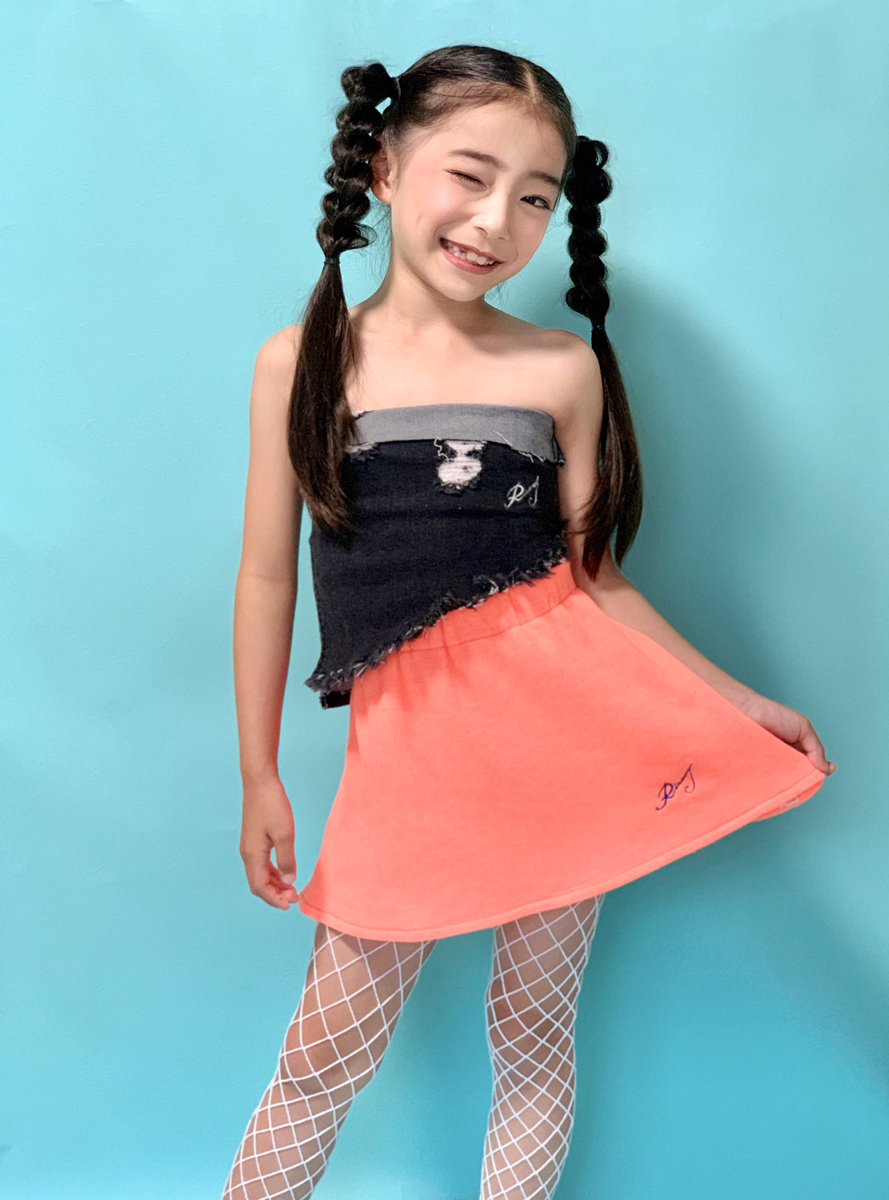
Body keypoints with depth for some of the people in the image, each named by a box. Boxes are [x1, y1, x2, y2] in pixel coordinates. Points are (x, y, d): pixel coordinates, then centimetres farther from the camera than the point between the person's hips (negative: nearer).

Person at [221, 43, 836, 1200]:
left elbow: (593, 575, 5)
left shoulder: (563, 369, 0)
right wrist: (260, 776, 4)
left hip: (568, 722, 1)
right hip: (409, 745, 0)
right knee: (329, 1047, 9)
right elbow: (268, 573, 3)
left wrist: (741, 701, 3)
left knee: (537, 1027, 14)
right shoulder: (301, 360, 1)